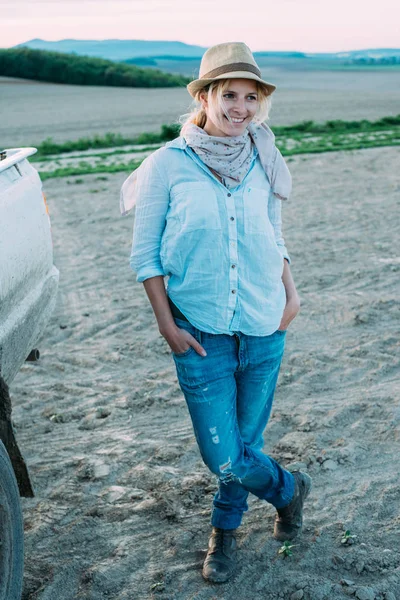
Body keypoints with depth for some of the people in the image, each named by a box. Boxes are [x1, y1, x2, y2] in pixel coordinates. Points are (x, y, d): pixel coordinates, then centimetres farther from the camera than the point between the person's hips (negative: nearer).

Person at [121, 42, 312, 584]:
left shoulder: (262, 164, 3)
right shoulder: (168, 164, -8)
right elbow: (146, 255, -3)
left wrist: (290, 292, 3)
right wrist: (167, 325, -8)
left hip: (265, 329, 3)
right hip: (201, 334, -3)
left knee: (247, 441, 14)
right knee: (223, 456, -1)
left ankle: (226, 528, 42)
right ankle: (289, 488, 32)